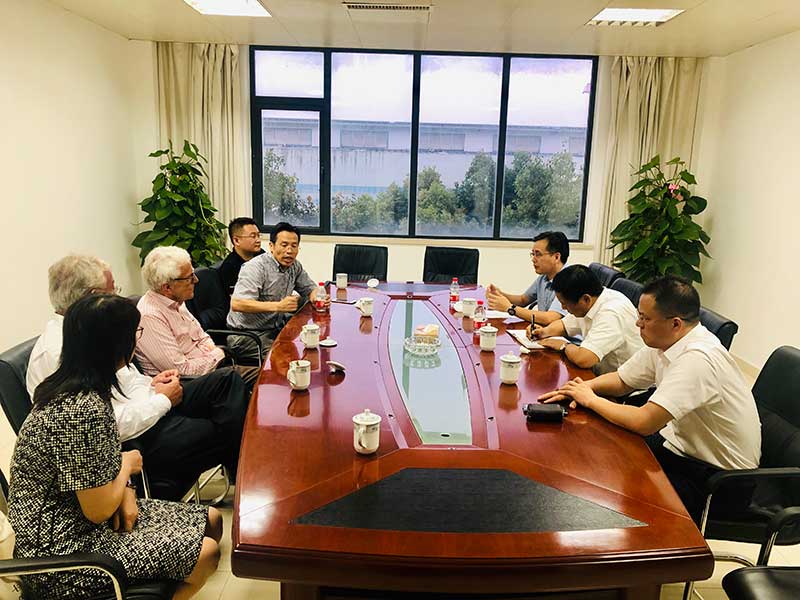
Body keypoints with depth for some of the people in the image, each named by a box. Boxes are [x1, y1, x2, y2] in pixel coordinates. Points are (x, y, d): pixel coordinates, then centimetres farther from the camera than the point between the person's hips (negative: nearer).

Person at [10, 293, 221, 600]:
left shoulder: (66, 387, -1)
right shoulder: (85, 410, -31)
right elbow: (98, 511, -24)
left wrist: (125, 492, -5)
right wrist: (127, 466, -7)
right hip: (65, 551, -9)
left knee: (211, 520, 8)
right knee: (206, 552, -6)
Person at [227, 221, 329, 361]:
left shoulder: (294, 266, 5)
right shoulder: (256, 267, -20)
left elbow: (309, 288, 17)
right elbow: (236, 304, -31)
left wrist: (318, 298, -9)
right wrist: (278, 306, -37)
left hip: (275, 328, 8)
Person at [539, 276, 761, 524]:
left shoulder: (697, 359, -31)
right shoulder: (663, 342, -3)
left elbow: (643, 422, -34)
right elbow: (622, 380, 10)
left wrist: (591, 400, -18)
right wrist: (584, 387, -10)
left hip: (720, 477, -8)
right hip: (684, 444, 8)